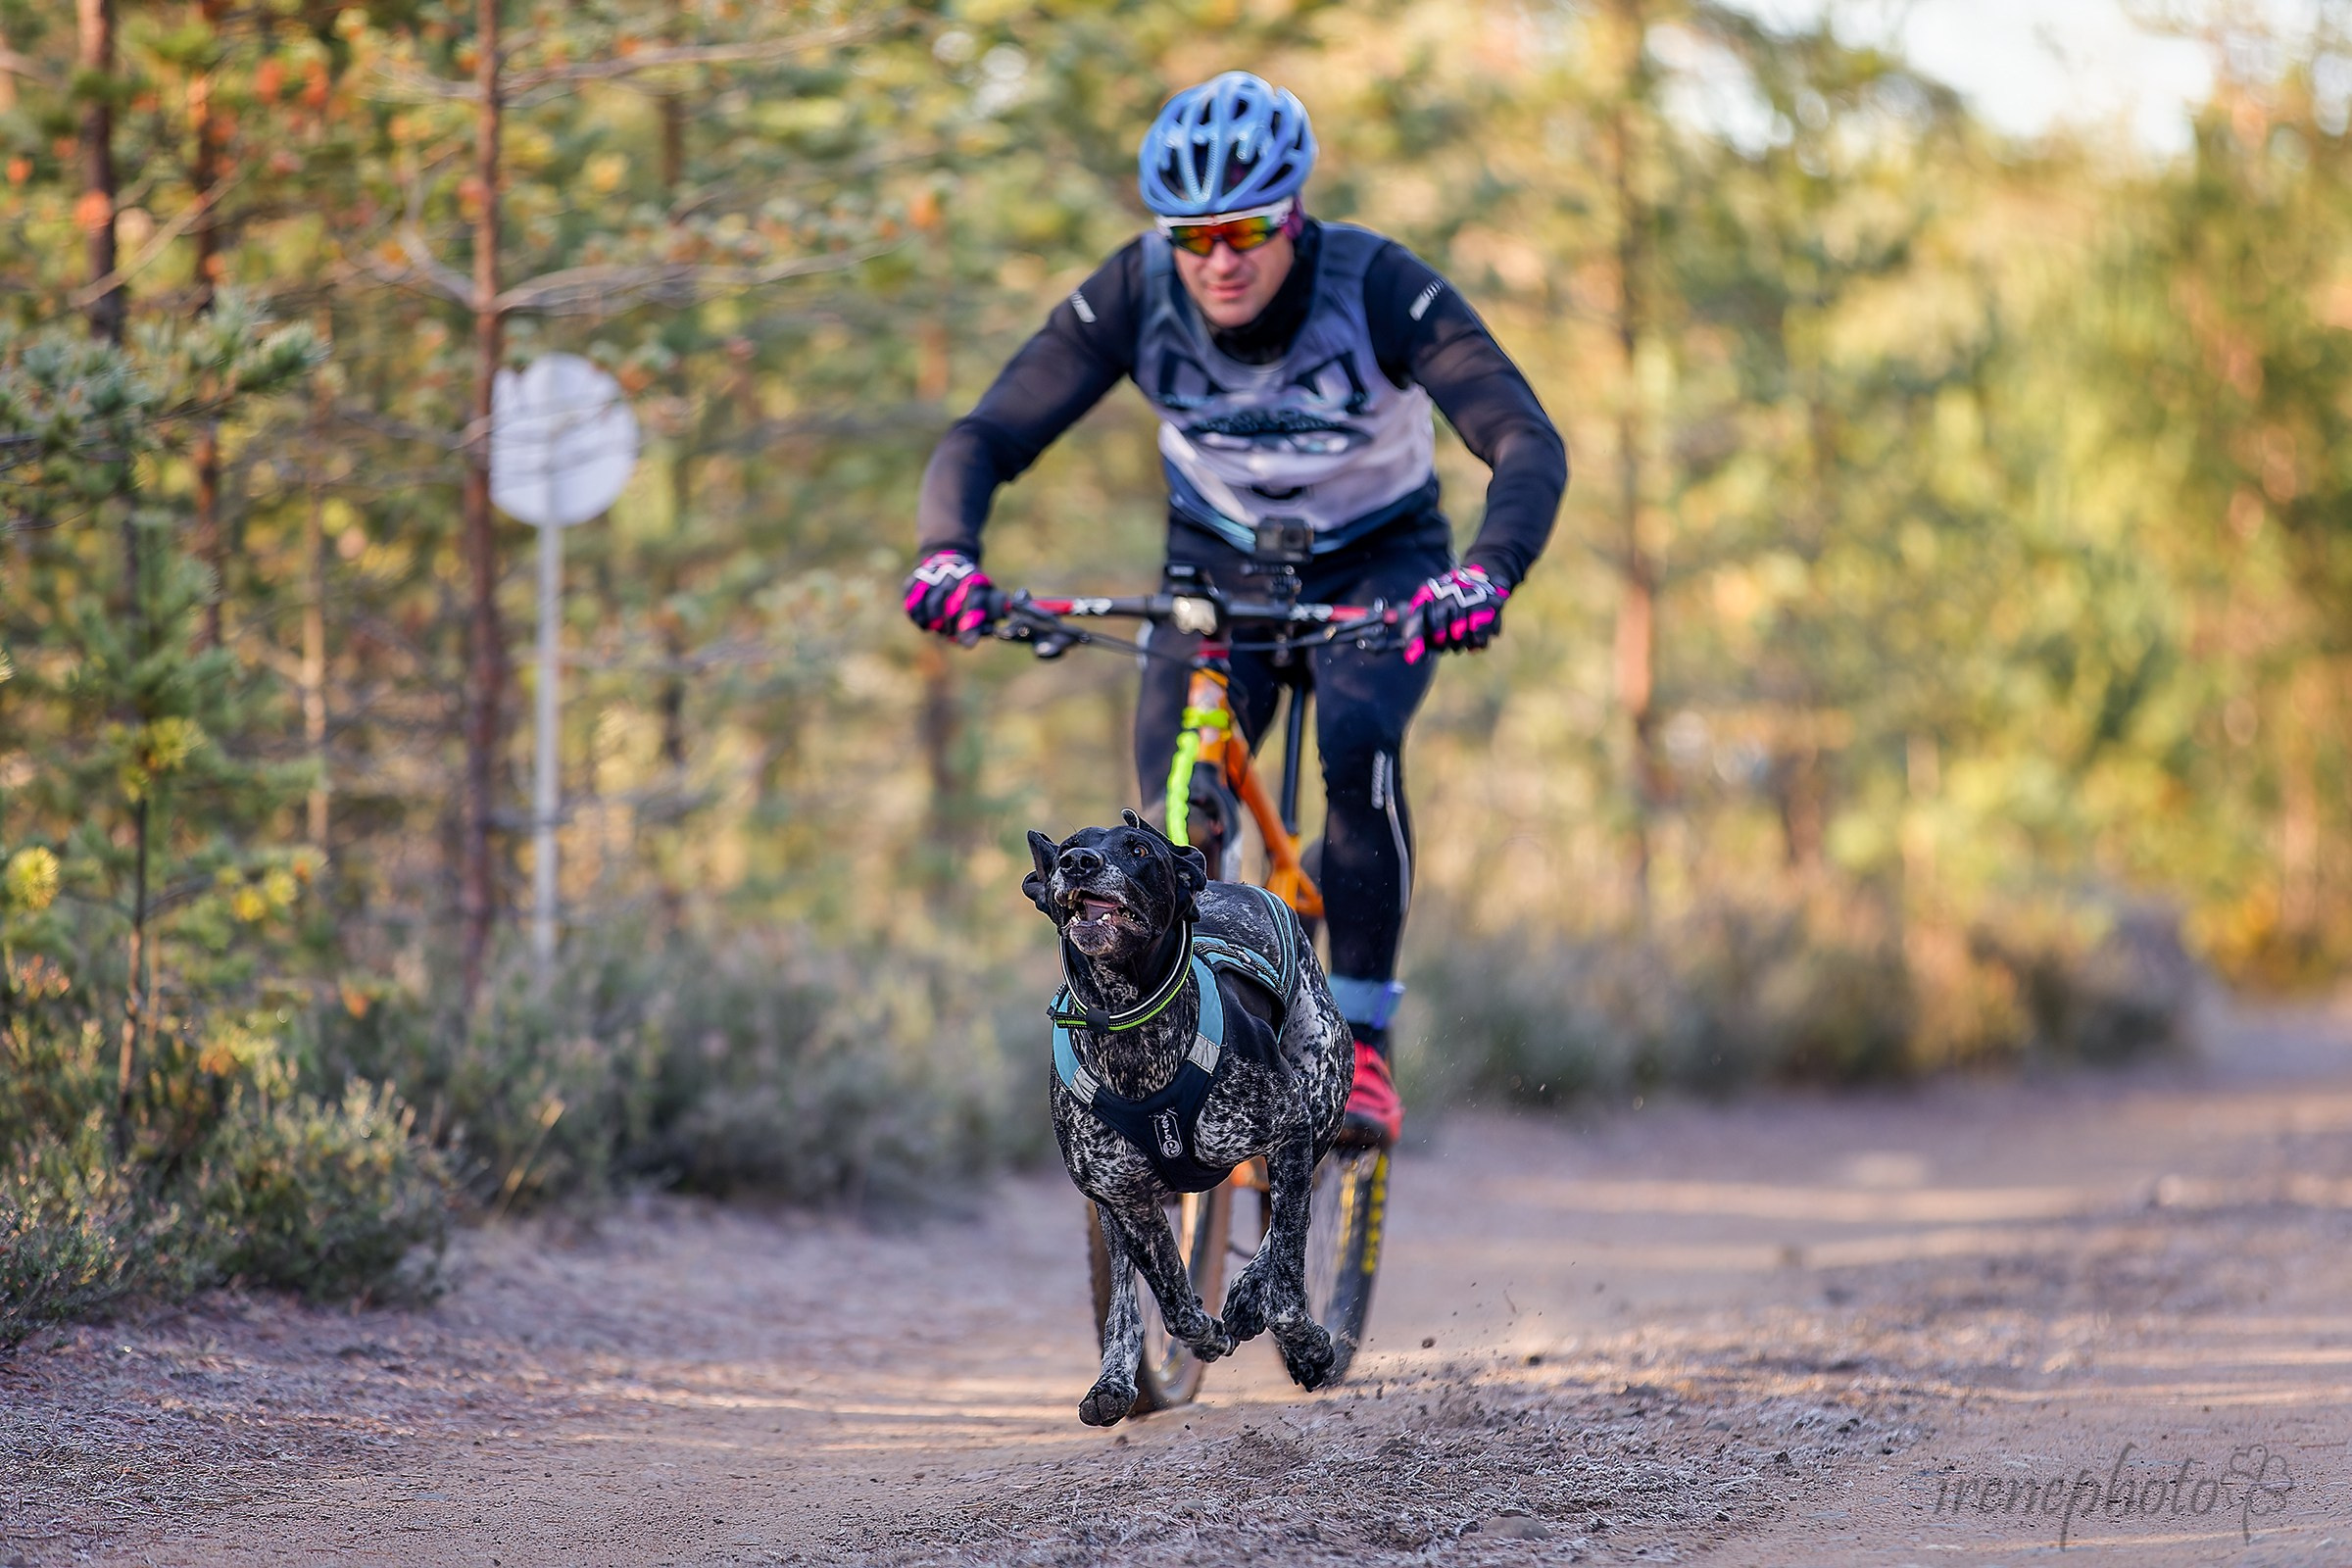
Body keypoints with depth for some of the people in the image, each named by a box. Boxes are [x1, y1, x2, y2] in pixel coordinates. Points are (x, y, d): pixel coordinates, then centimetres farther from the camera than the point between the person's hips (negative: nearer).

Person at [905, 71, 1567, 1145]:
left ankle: (1360, 1045, -20)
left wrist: (1489, 572, -57)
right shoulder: (1134, 295, -23)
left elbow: (1530, 445, -37)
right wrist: (947, 553, -45)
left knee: (1356, 739, -32)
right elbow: (986, 438, -24)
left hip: (1380, 563, -2)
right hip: (1220, 562, 2)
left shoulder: (1378, 288, -30)